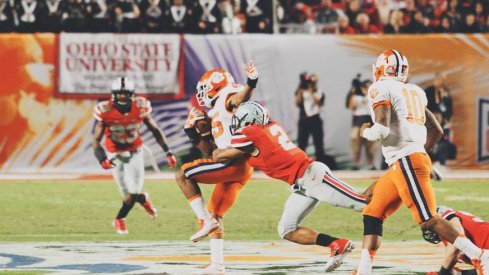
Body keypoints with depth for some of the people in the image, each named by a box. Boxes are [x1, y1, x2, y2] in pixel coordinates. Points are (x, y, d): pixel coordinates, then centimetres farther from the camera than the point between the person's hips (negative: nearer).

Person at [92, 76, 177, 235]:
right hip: (115, 155, -1)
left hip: (135, 152, 1)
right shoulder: (105, 111, -23)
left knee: (133, 193, -8)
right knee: (129, 195, -2)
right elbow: (96, 141, -21)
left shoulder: (140, 107, -17)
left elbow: (155, 130, -2)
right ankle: (143, 199, 37)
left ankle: (120, 219, 22)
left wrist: (168, 153, -5)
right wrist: (102, 159, -40)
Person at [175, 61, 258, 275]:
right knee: (215, 215, 16)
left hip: (234, 162, -10)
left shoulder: (227, 101, 2)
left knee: (182, 175, -9)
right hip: (239, 169, 10)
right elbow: (211, 150, 27)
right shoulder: (217, 115, 28)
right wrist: (193, 131, 22)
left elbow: (241, 98, -24)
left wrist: (251, 83, -45)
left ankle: (206, 220, -13)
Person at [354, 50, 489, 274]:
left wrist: (366, 131, 3)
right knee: (372, 215, 11)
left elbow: (382, 130, -18)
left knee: (428, 220, -12)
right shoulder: (413, 92, 19)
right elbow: (436, 131, 20)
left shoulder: (381, 89, -4)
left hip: (406, 162, -9)